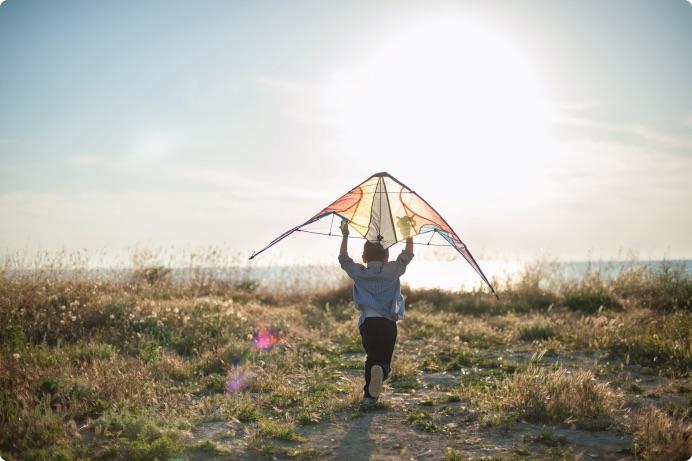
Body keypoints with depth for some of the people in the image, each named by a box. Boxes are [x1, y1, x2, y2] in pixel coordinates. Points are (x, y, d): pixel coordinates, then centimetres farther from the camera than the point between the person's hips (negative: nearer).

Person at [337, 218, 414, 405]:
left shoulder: (359, 272, 7)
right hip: (389, 323, -1)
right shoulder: (392, 270, 3)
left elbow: (343, 259, 22)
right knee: (384, 359, 4)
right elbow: (407, 256, 16)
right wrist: (408, 234, 22)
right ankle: (381, 370, -32)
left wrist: (345, 236, 28)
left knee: (371, 357, 17)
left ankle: (369, 394, 9)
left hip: (367, 323, 1)